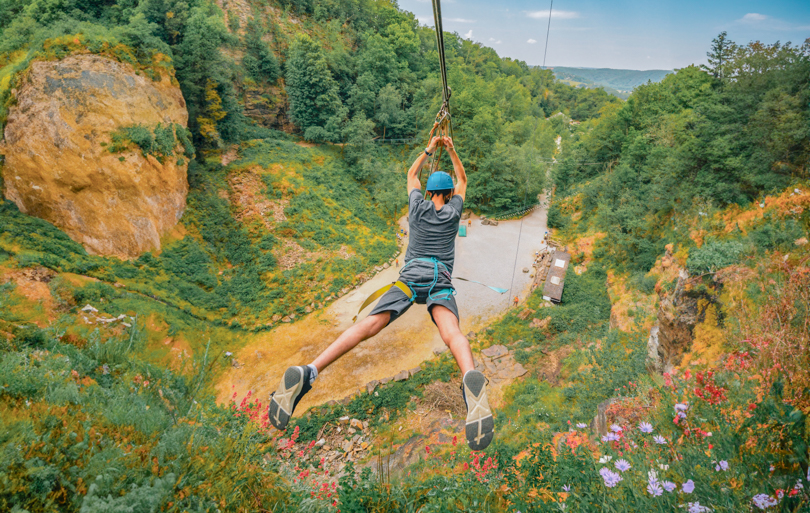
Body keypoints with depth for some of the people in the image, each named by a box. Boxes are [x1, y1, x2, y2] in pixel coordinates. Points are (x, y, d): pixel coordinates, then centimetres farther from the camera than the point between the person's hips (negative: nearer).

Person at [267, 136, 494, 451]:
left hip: (410, 277, 1)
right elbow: (463, 181, 42)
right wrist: (451, 150, 45)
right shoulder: (452, 210, 20)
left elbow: (411, 174, 43)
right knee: (452, 334, -29)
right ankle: (470, 380, -64)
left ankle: (307, 374, -39)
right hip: (440, 282, -1)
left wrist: (429, 149, 51)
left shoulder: (418, 206, 22)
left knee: (370, 325, -19)